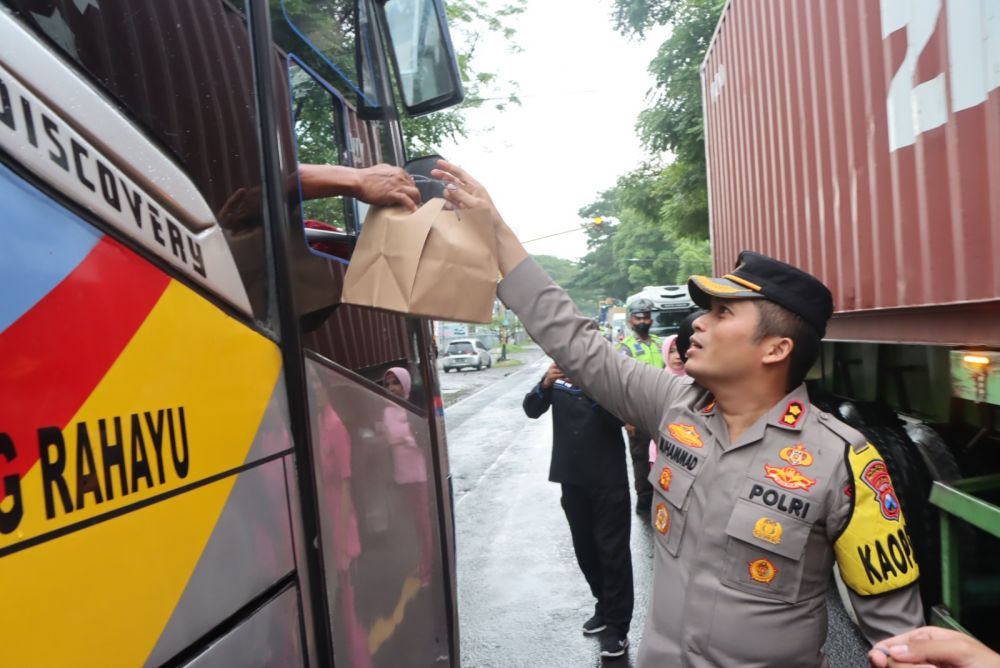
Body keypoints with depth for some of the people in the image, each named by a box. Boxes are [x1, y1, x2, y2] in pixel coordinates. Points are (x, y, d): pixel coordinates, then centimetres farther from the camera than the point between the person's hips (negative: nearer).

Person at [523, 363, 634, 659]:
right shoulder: (558, 372, 4)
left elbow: (620, 417, -21)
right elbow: (531, 410, -4)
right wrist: (545, 385, -23)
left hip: (608, 479, -4)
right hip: (571, 477, 5)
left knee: (612, 551, -1)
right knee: (585, 549, 16)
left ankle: (617, 625, 11)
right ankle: (604, 608, 34)